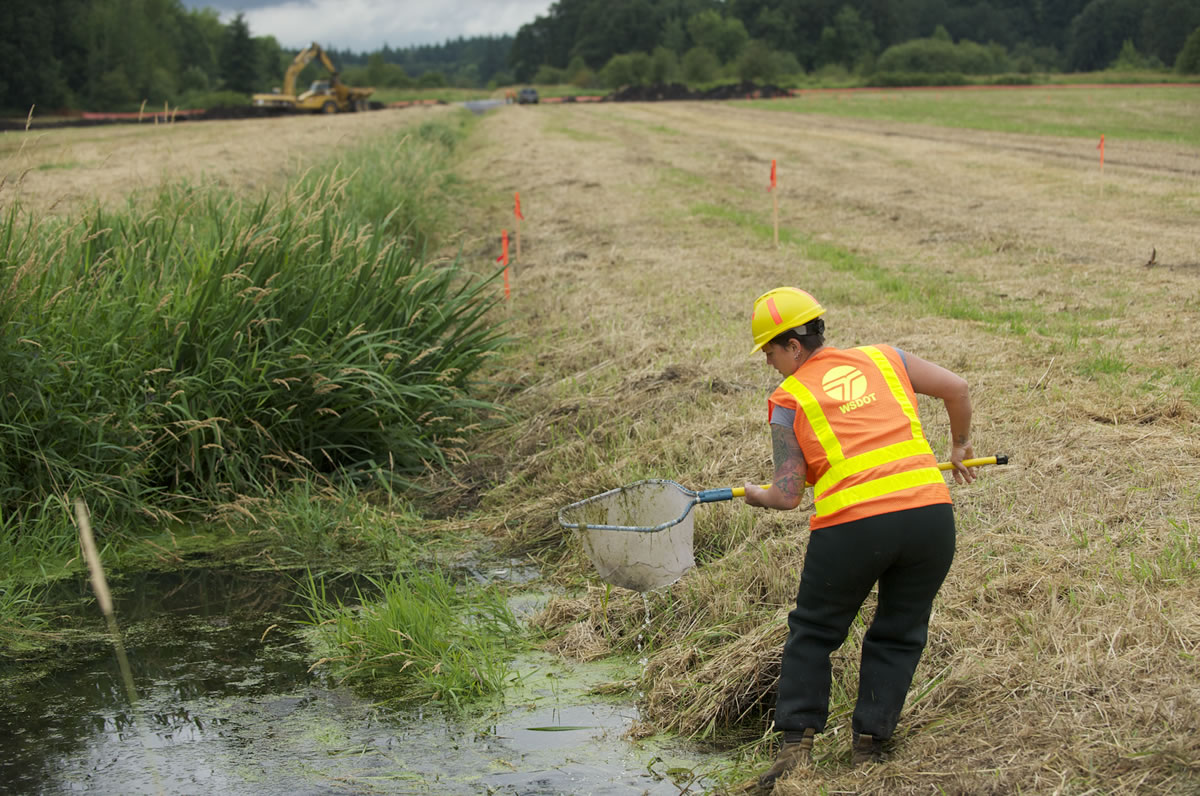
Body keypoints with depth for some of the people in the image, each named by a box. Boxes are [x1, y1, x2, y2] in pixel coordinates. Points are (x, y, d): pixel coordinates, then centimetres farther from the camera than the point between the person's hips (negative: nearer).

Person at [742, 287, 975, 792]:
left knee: (812, 635, 18)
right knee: (898, 637, 18)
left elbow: (788, 497, 1)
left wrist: (758, 496, 22)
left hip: (850, 528, -3)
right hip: (929, 512, 3)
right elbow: (956, 388, 14)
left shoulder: (788, 400, 5)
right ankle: (867, 748, 17)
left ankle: (796, 746, 14)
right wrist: (960, 447, 30)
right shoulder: (883, 359, 14)